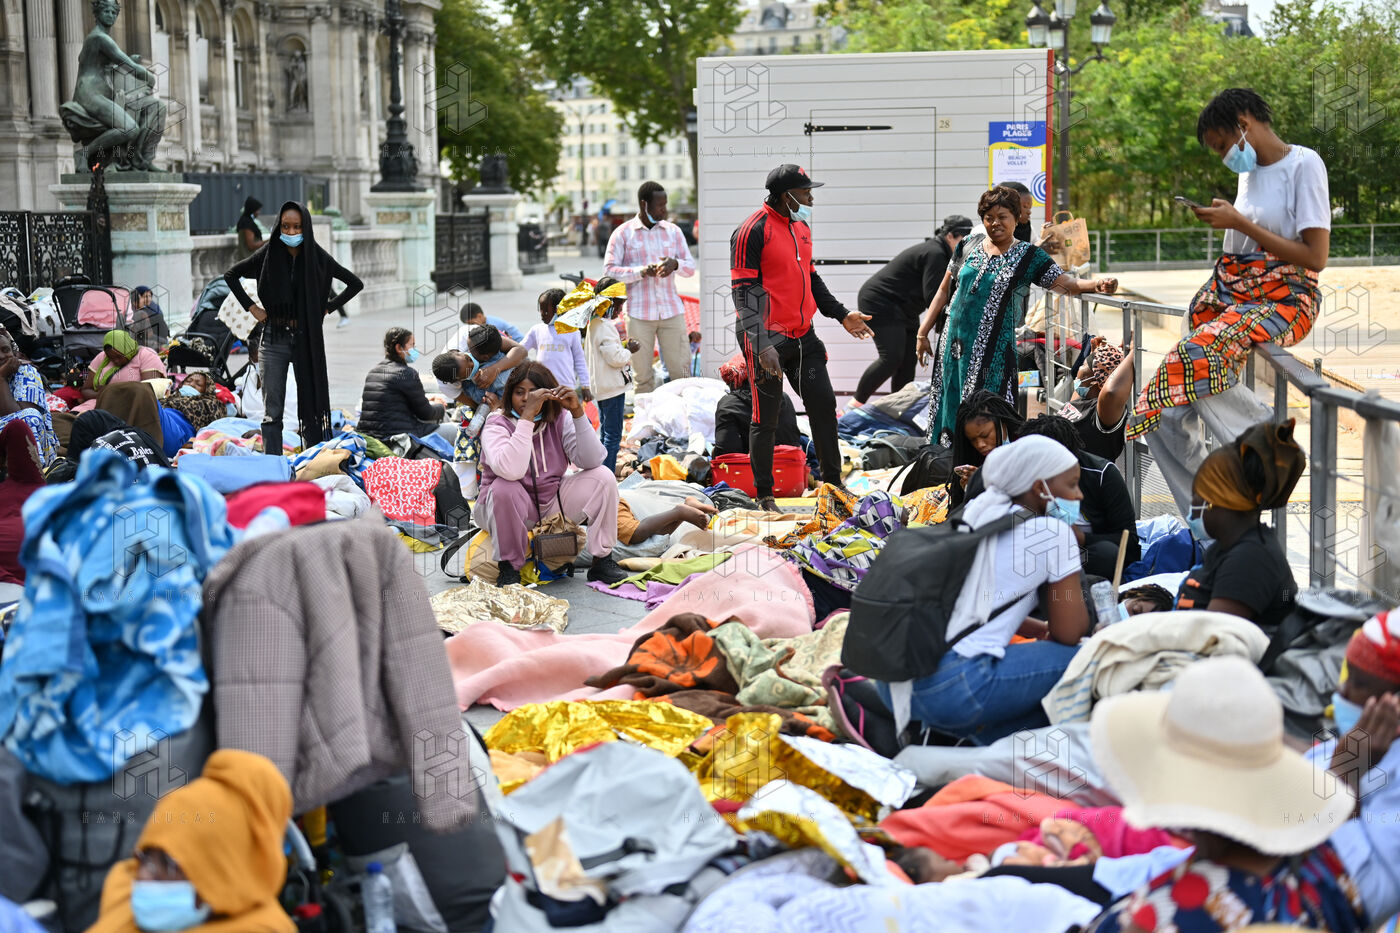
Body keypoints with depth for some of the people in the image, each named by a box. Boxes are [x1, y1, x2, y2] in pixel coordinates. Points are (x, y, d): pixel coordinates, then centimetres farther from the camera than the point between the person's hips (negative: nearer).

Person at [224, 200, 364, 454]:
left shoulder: (318, 257, 0)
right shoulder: (268, 254, 2)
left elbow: (355, 283, 8)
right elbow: (231, 275, 14)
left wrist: (328, 308, 2)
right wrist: (251, 307, 6)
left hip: (307, 339, -1)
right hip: (274, 337, 1)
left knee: (310, 405, 2)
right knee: (272, 411, -1)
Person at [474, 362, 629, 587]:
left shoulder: (559, 420, -5)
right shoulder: (497, 424, -16)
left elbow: (592, 461, -19)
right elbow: (510, 471, -38)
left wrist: (577, 412, -28)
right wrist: (527, 417, -38)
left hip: (552, 505, 4)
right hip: (510, 510, -4)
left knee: (602, 477, -14)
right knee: (504, 488, -37)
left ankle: (602, 561, -7)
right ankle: (509, 568, -19)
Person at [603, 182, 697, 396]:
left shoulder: (673, 231, 11)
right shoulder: (623, 233, 1)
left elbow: (690, 266, 12)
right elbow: (609, 270, -5)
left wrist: (675, 264, -12)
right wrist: (642, 271, -18)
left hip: (671, 311, 3)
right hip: (639, 313, -2)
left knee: (681, 370, 0)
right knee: (642, 376, 1)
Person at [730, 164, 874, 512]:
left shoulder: (801, 228, 13)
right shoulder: (752, 231, -13)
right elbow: (745, 292, -17)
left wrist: (841, 314, 21)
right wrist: (762, 346, -24)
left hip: (803, 336, 8)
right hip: (767, 340, -7)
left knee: (824, 404, 8)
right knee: (766, 418, 1)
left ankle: (833, 482, 20)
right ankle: (764, 495, 13)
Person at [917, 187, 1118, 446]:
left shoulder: (1028, 256, 2)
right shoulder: (969, 245, 10)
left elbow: (1067, 284, -6)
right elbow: (945, 290, 16)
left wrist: (1096, 285, -26)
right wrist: (923, 332, 14)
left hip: (993, 350, -4)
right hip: (954, 343, 4)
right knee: (948, 407, 5)